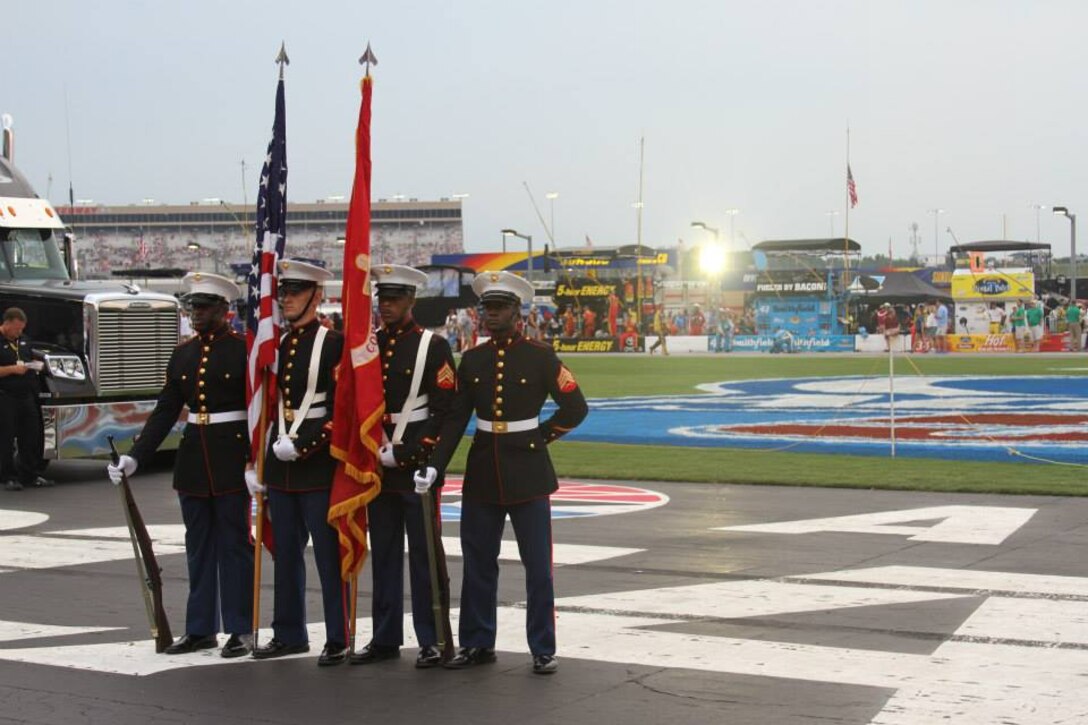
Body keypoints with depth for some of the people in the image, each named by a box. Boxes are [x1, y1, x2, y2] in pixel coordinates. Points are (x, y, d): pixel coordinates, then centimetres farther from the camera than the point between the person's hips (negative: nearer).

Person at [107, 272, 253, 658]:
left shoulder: (244, 349, -6)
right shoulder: (183, 354, 10)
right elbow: (165, 411, 10)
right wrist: (135, 457, 2)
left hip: (232, 458, -5)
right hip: (192, 459, 6)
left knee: (234, 544, 1)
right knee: (198, 546, 11)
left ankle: (241, 630, 10)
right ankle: (200, 629, 19)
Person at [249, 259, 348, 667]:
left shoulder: (334, 344, -7)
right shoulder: (274, 344, 12)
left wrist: (302, 446, -18)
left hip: (319, 465, -6)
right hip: (279, 465, 7)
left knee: (329, 553, -1)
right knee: (285, 553, 13)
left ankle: (338, 639, 6)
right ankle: (289, 634, 24)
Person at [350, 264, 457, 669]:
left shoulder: (433, 347, -5)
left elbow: (445, 410, -10)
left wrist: (407, 453, -16)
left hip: (417, 468, -5)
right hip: (377, 468, 5)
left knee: (425, 556, 0)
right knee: (383, 556, 11)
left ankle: (432, 641, 6)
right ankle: (385, 638, 19)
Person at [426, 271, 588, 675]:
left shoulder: (539, 357, -4)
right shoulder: (472, 359, 6)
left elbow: (576, 408, 0)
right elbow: (455, 417, 6)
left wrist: (540, 436, 0)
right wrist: (435, 464, -3)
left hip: (527, 473, -3)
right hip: (482, 473, 4)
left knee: (538, 565, 0)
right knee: (478, 563, 9)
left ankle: (543, 650, 8)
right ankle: (476, 644, 21)